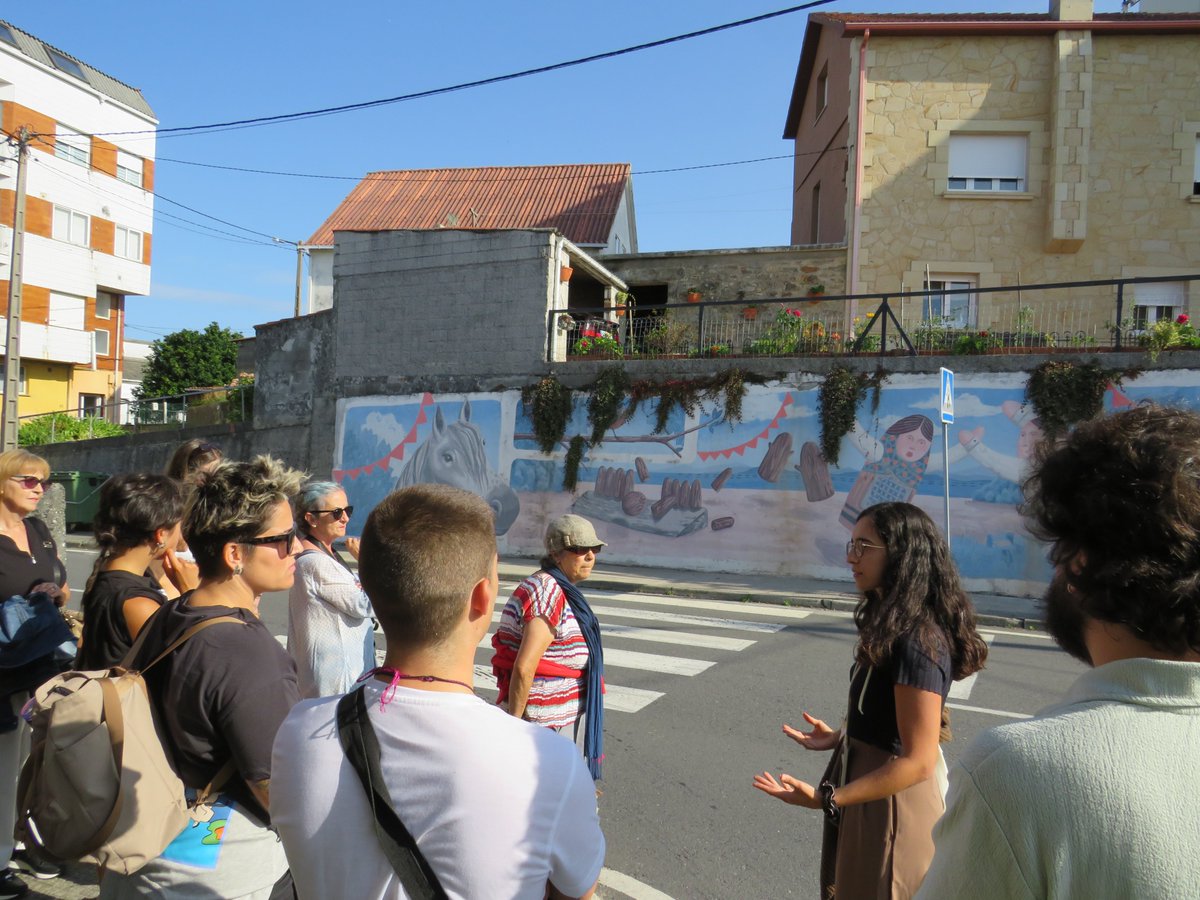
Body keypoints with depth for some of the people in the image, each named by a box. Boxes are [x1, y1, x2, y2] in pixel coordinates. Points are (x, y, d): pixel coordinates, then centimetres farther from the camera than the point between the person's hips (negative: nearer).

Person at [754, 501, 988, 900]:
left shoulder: (917, 642, -27)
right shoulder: (892, 624, 4)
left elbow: (918, 761, -26)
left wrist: (826, 797, -27)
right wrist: (841, 737, 10)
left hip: (890, 803, -9)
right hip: (868, 781, 9)